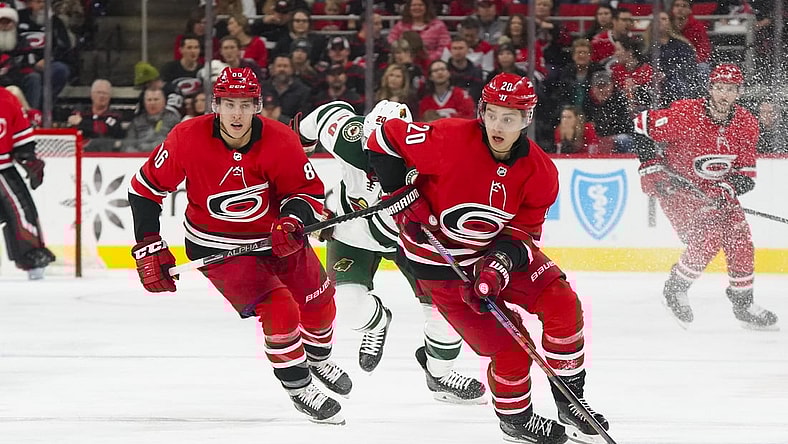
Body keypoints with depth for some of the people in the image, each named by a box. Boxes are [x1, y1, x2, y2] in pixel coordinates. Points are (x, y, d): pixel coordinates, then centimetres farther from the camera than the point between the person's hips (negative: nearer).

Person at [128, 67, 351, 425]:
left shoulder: (280, 141, -22)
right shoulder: (187, 139, -25)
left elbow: (310, 192, -11)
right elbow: (145, 190, -13)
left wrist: (293, 221, -33)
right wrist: (150, 250, -14)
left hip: (275, 235, 4)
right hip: (217, 245, -4)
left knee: (318, 301, 18)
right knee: (278, 309, -20)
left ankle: (318, 359, 51)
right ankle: (297, 386, 1)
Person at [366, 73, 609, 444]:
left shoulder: (540, 172, -12)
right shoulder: (451, 140, -27)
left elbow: (524, 232, -5)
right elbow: (385, 139, -17)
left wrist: (500, 263, -23)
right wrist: (405, 196, -18)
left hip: (497, 249, 5)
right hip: (440, 260, -5)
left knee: (562, 302, -9)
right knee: (508, 346, -9)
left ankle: (570, 403, 9)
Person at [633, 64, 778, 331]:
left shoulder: (746, 125, -7)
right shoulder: (685, 114, -23)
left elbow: (747, 175, -2)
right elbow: (643, 124, -11)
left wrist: (727, 188, -22)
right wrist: (651, 166, -13)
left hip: (717, 189, 6)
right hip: (677, 186, -6)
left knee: (740, 240, -3)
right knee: (709, 238, -23)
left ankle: (743, 304, 13)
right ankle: (675, 289, -3)